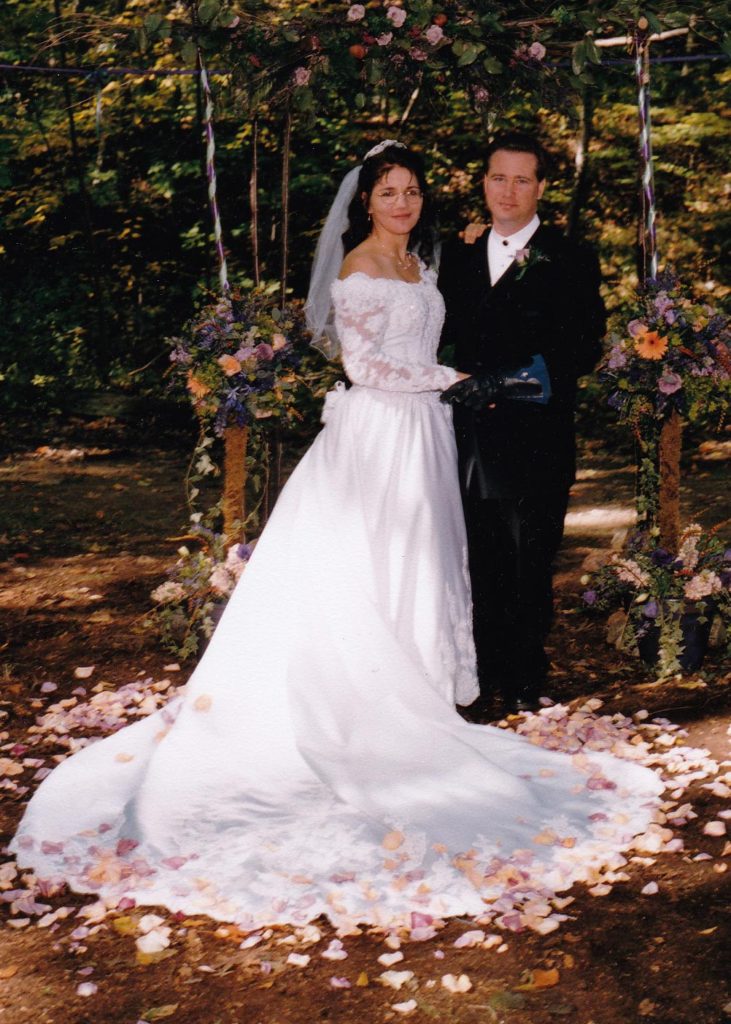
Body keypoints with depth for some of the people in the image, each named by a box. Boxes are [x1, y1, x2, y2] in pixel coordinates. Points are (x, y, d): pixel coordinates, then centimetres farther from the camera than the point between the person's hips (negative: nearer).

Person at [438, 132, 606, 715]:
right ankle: (484, 673, 22)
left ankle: (525, 681, 21)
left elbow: (584, 350, -10)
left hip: (535, 443, -3)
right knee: (480, 568, 9)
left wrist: (506, 377, -20)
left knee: (530, 568, 6)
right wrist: (459, 386, -2)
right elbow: (444, 339, 17)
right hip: (470, 439, 4)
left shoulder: (570, 262, 0)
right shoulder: (459, 257, 15)